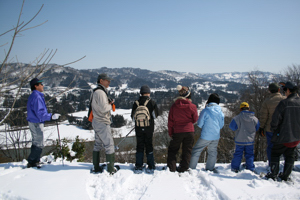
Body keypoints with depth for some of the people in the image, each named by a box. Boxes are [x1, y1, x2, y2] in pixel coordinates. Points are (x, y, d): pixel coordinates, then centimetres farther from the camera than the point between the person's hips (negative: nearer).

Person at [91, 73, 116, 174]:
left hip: (97, 122, 11)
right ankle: (111, 169, 0)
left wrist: (109, 103, 2)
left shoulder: (96, 92, 15)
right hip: (102, 123, -10)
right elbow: (104, 108, -26)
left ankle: (96, 168, 22)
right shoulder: (100, 92, -18)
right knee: (109, 145, -4)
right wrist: (110, 105, -6)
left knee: (98, 145, 15)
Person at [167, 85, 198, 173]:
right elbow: (195, 119, 3)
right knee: (187, 150, 12)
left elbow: (170, 120, 0)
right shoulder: (192, 106, -8)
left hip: (177, 132, 0)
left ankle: (171, 168, 8)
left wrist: (170, 132, 10)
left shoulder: (174, 106, -4)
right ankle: (183, 168, 14)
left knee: (172, 149, 13)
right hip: (189, 131, 0)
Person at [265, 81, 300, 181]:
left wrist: (273, 130, 1)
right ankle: (285, 176, 20)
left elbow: (276, 119, -15)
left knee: (275, 153, 10)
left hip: (284, 135, -5)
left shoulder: (284, 103, -17)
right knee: (290, 155, 17)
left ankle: (274, 174, 10)